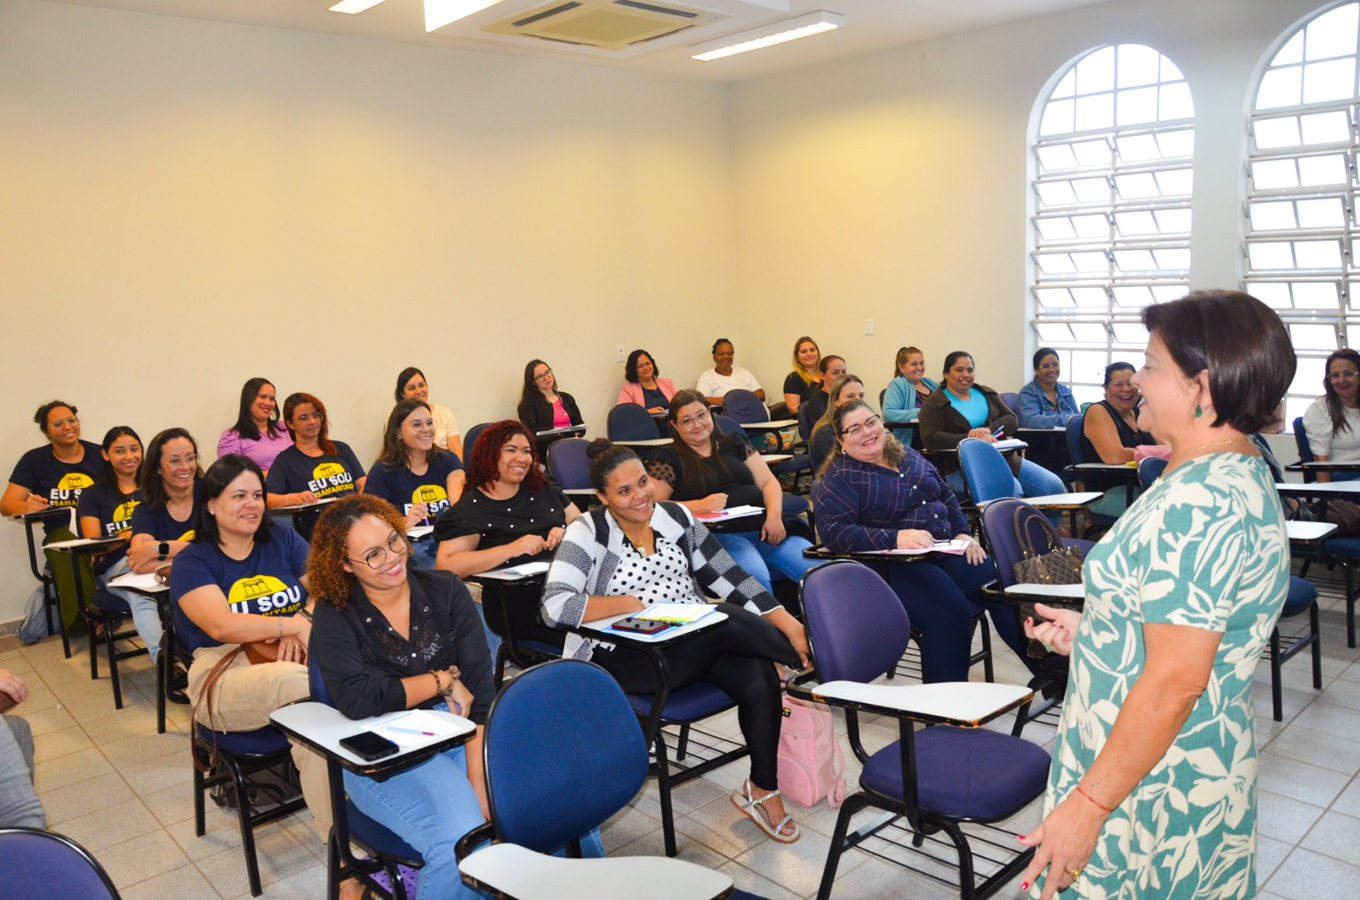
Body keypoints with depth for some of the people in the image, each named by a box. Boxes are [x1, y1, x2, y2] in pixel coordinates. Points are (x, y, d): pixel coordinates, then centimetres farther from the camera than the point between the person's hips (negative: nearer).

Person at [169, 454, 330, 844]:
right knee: (301, 682, -38)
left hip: (296, 657, 3)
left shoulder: (283, 541, 19)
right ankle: (338, 838, -32)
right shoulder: (193, 562, 9)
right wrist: (296, 624, -14)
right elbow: (222, 625, -9)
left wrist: (299, 627, -13)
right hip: (225, 675, -3)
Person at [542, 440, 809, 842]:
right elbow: (555, 606, -19)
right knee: (729, 619, -27)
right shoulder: (588, 533, -6)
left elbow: (730, 578, 4)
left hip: (697, 643, 5)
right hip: (625, 659, -5)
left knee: (759, 677, -22)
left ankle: (763, 790, -1)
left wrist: (788, 624, -6)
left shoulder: (677, 518, 7)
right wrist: (631, 604, -21)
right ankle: (810, 663, -3)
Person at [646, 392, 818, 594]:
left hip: (763, 529, 4)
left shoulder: (734, 442, 20)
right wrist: (700, 505, -14)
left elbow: (769, 482, 16)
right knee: (755, 576, -36)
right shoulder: (668, 458, 8)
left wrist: (774, 515, -4)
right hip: (717, 536, -4)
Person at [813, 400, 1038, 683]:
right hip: (895, 568, -7)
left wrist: (962, 532, 6)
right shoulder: (839, 478, -4)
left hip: (947, 551, 7)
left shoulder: (907, 456, 16)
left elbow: (946, 495, 24)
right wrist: (895, 538, -27)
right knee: (951, 611, -31)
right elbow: (833, 532, -18)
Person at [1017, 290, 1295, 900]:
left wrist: (1087, 804, -22)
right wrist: (1093, 631, 13)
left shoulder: (1197, 501, -25)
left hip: (1154, 795, -10)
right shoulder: (1242, 475, 8)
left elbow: (1175, 680, -27)